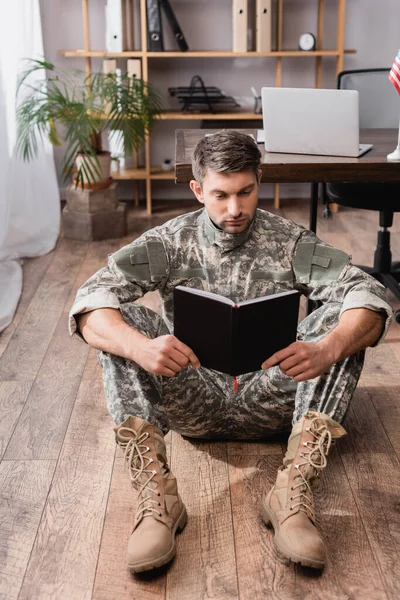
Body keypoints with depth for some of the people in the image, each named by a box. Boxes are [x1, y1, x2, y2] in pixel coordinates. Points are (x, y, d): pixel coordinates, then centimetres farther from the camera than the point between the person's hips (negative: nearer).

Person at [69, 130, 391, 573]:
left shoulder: (290, 242, 0)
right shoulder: (169, 242, 0)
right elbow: (90, 302, -14)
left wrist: (326, 350, -36)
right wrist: (139, 346, -37)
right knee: (122, 320, -22)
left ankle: (292, 490, -34)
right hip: (192, 400, 0)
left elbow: (369, 296, -14)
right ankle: (155, 494, -34)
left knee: (343, 320, -21)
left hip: (269, 402, 0)